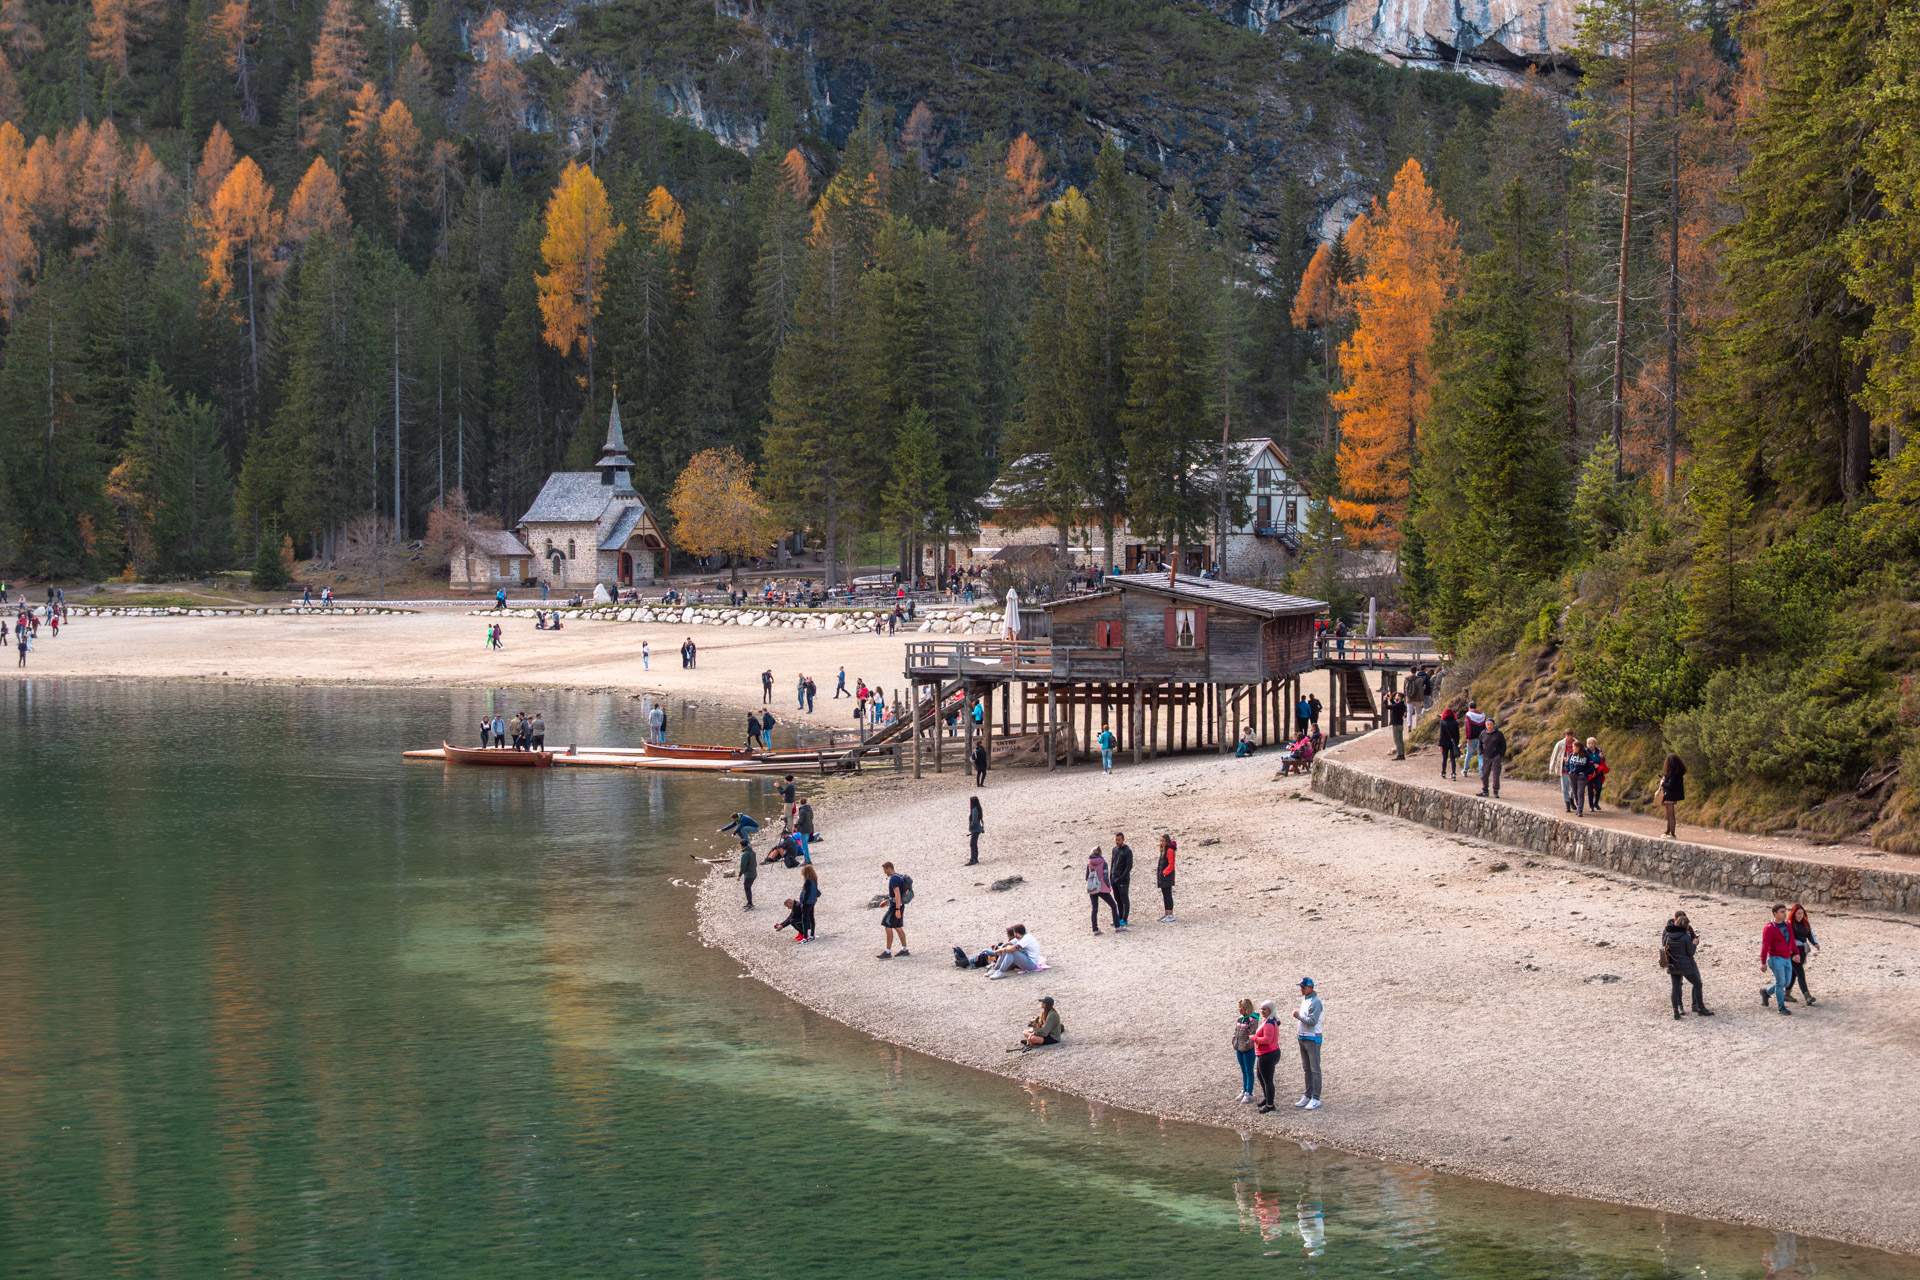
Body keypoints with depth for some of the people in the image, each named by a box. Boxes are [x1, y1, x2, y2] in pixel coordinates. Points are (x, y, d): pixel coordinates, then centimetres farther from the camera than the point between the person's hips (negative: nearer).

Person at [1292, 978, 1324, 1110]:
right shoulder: (1304, 1000, 14)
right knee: (1306, 1069, 13)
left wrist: (1299, 1016, -17)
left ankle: (1316, 1099, -5)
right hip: (1303, 1038, 9)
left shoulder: (1315, 1002, -16)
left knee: (1314, 1069, -6)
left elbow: (1312, 1021, -24)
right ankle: (1307, 1096, 20)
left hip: (1312, 1038, -9)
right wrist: (1298, 1031, 12)